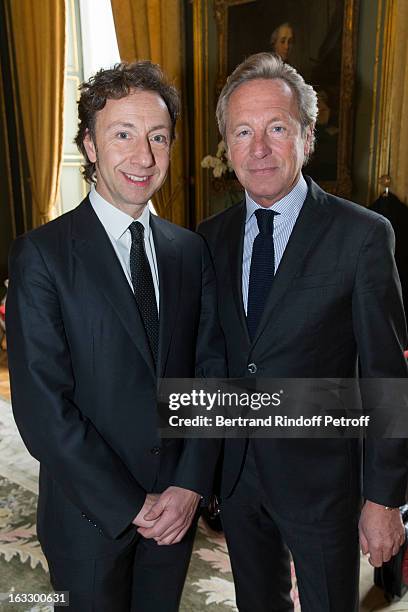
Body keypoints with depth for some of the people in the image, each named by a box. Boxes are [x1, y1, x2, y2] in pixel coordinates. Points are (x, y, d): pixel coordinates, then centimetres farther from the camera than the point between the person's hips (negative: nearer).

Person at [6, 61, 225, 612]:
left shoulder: (191, 250, 0)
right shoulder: (41, 254, -14)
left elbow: (211, 370, -1)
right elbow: (41, 406, -17)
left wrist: (190, 485, -9)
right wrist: (130, 505, -14)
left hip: (176, 503, 4)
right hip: (89, 514, -3)